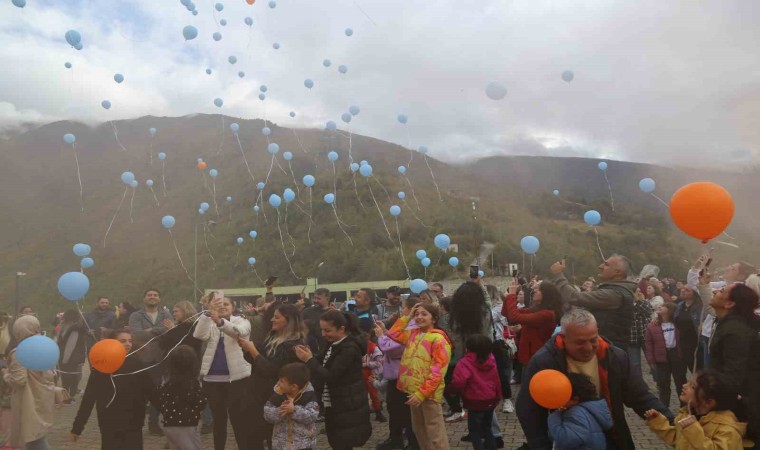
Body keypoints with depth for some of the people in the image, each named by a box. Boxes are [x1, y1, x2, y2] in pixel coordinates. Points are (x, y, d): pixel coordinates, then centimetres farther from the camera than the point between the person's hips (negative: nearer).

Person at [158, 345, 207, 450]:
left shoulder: (167, 383, 3)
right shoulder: (193, 383, -15)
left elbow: (160, 404, 6)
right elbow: (201, 403, -16)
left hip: (169, 426, 6)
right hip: (187, 427, -6)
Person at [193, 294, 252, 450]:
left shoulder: (242, 322, 1)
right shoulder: (209, 323, 8)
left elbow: (238, 331, -23)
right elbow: (199, 335, -14)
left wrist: (220, 321, -42)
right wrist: (208, 312, -30)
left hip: (236, 377, -3)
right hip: (212, 379, 3)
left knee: (238, 418, -2)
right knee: (218, 418, 13)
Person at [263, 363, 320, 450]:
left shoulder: (308, 396, -13)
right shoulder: (278, 394, -4)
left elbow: (312, 416, -21)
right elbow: (267, 414, -6)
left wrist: (294, 410, -32)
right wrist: (279, 411, -26)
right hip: (281, 442, 3)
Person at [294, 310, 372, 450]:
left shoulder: (349, 348, -21)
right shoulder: (334, 344, 7)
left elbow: (329, 377, -24)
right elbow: (322, 366, 11)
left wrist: (308, 359, -21)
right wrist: (308, 354, -7)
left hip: (348, 411, -9)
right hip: (335, 407, 9)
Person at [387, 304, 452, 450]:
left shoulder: (438, 339, -13)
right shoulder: (413, 334, 10)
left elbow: (437, 372, -17)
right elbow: (393, 334, 20)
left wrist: (422, 393, -20)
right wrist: (407, 317, 10)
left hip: (428, 393, -8)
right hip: (414, 391, 8)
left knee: (435, 434, -1)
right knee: (419, 429, 20)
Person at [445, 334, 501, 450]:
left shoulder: (465, 363, -19)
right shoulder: (491, 361, 4)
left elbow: (458, 383, -30)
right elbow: (496, 381, 12)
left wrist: (448, 388, -11)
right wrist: (497, 397, 22)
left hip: (475, 403, -7)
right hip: (490, 401, 7)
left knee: (474, 431, 9)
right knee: (486, 428, 23)